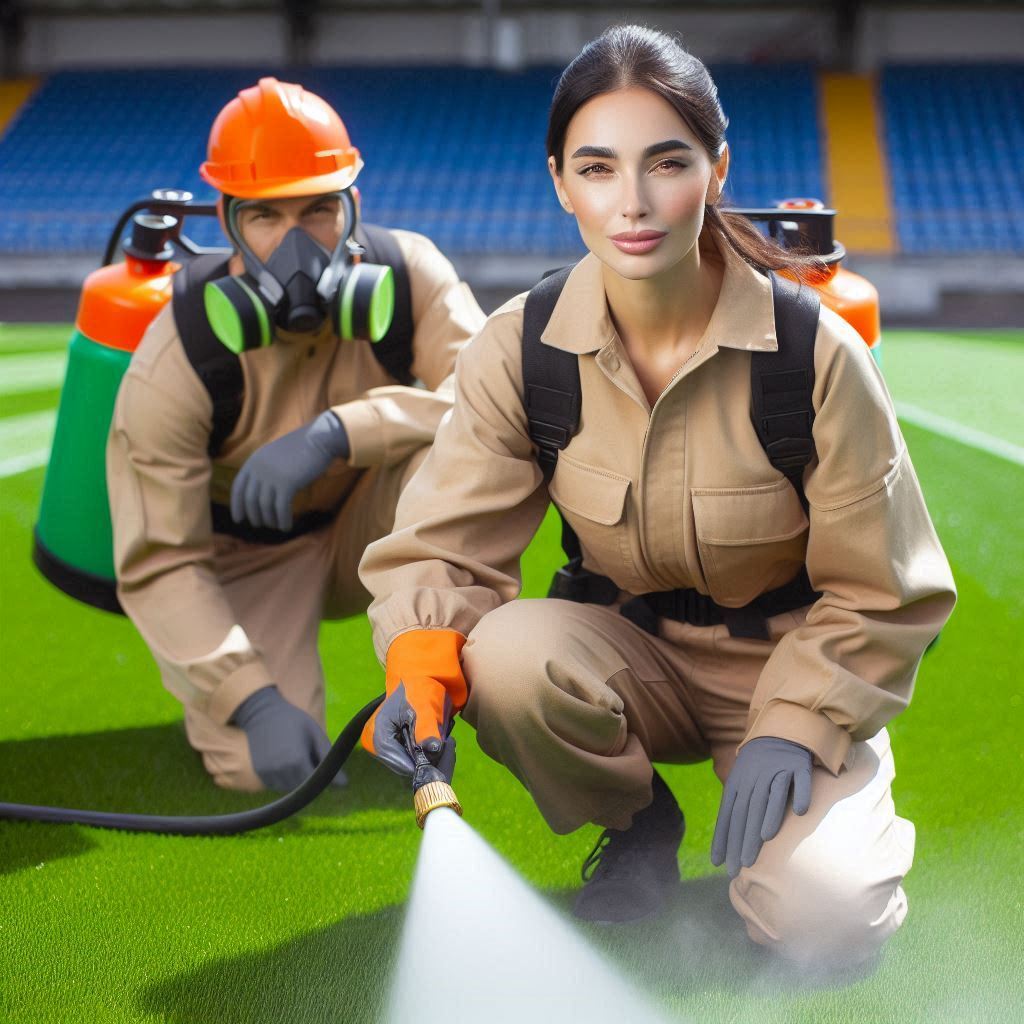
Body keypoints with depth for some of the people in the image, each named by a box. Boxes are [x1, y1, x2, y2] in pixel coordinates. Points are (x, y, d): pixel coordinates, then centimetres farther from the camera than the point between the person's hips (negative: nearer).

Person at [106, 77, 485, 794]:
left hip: (366, 527, 2)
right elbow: (158, 563, -24)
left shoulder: (408, 274, -20)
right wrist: (256, 701, -36)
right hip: (247, 553, -2)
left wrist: (335, 433, -48)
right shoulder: (177, 363, -26)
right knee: (260, 767, -23)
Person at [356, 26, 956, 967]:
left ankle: (851, 819, 12)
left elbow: (881, 594, -9)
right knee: (505, 655, -33)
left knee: (820, 919, -28)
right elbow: (442, 545, -11)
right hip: (630, 658, 2)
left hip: (796, 668, -2)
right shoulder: (519, 350, -13)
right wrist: (422, 667, -31)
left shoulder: (817, 352, -19)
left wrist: (796, 727, -20)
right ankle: (640, 827, 0)